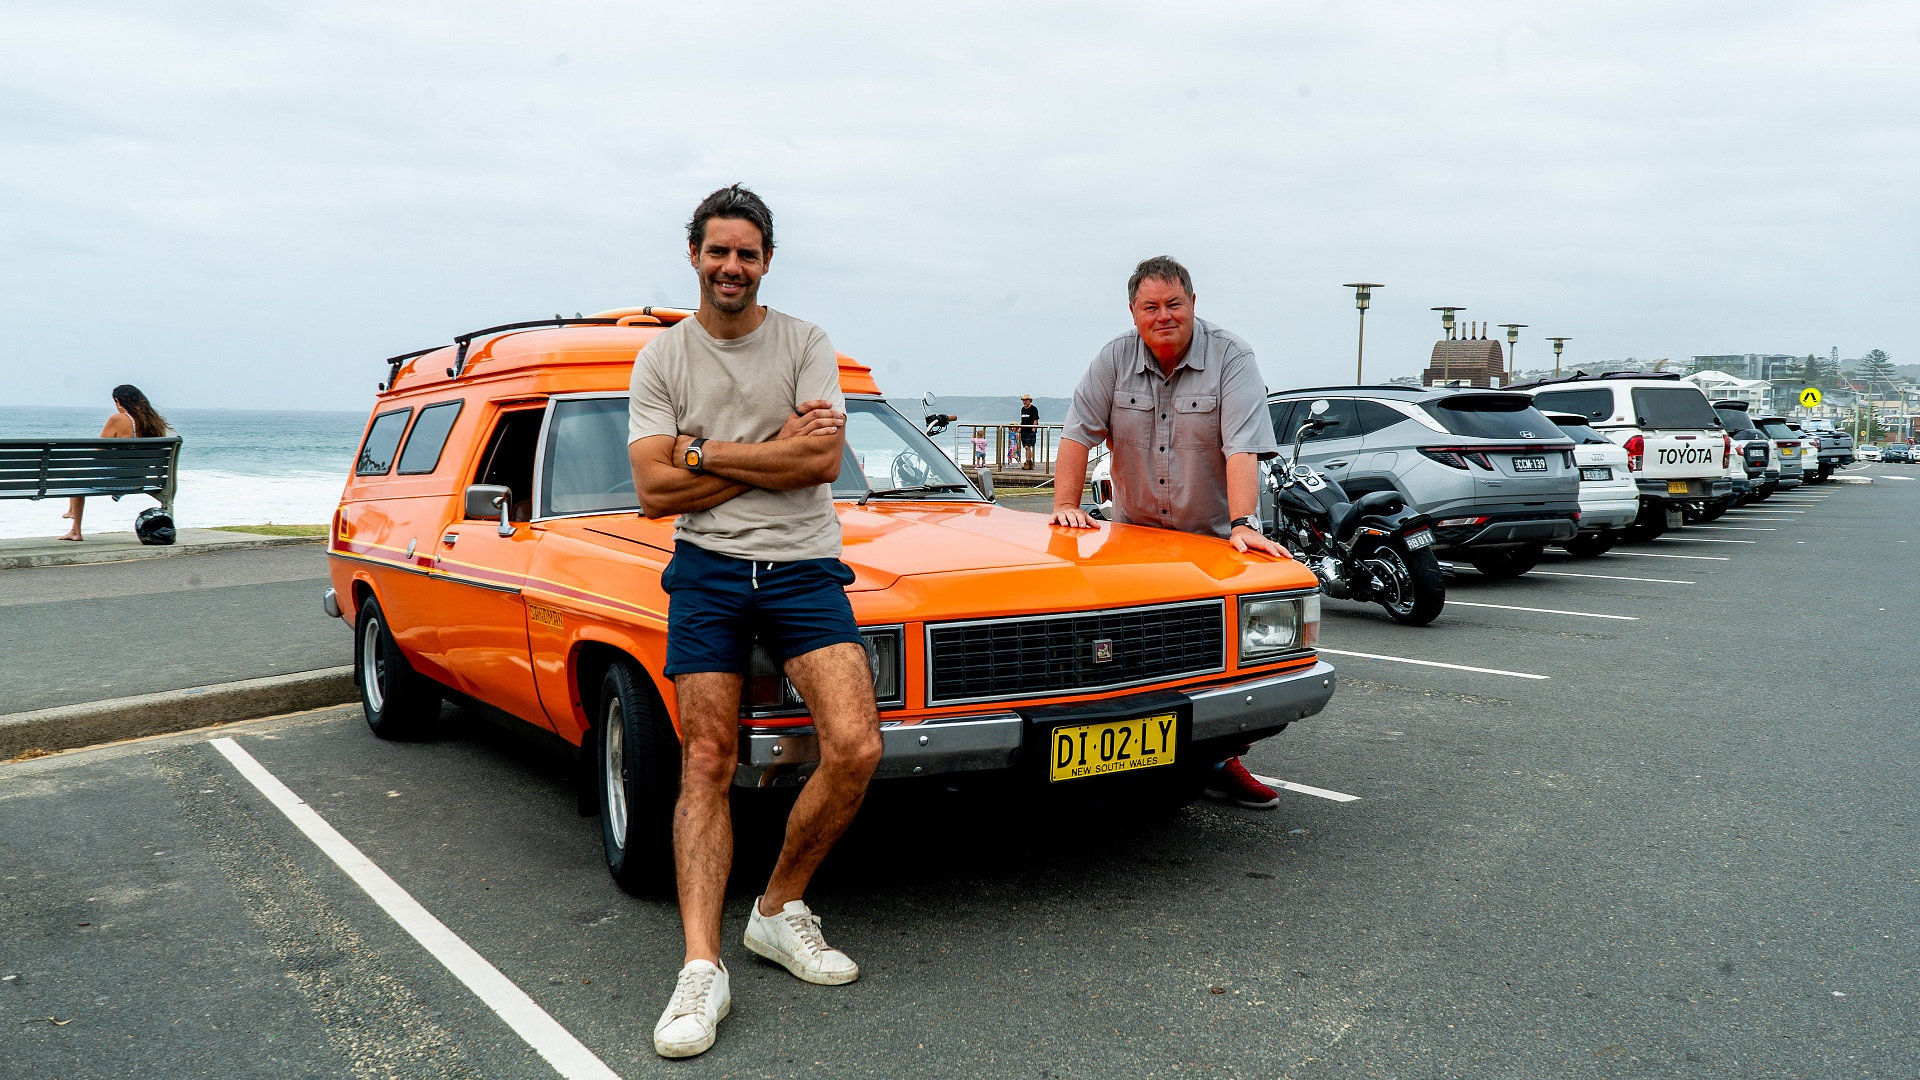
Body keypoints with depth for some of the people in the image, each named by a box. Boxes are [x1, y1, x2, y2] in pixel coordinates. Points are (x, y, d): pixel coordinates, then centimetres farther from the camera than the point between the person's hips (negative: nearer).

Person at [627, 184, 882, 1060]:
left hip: (802, 566, 0)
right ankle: (702, 969, -4)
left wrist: (707, 454, -6)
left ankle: (779, 910, 6)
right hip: (706, 570, 0)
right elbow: (654, 492, -4)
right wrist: (778, 450, -6)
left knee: (854, 749, -15)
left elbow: (824, 460, -8)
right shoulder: (662, 358, 6)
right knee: (708, 766, -6)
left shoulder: (806, 345, 6)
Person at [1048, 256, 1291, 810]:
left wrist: (1241, 525, -31)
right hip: (1135, 535, 2)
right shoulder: (1115, 359, 0)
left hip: (1215, 539, -2)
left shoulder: (1231, 358, -9)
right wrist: (1066, 505, -11)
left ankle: (1221, 762, 7)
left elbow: (1242, 448, -20)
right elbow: (1078, 433, -1)